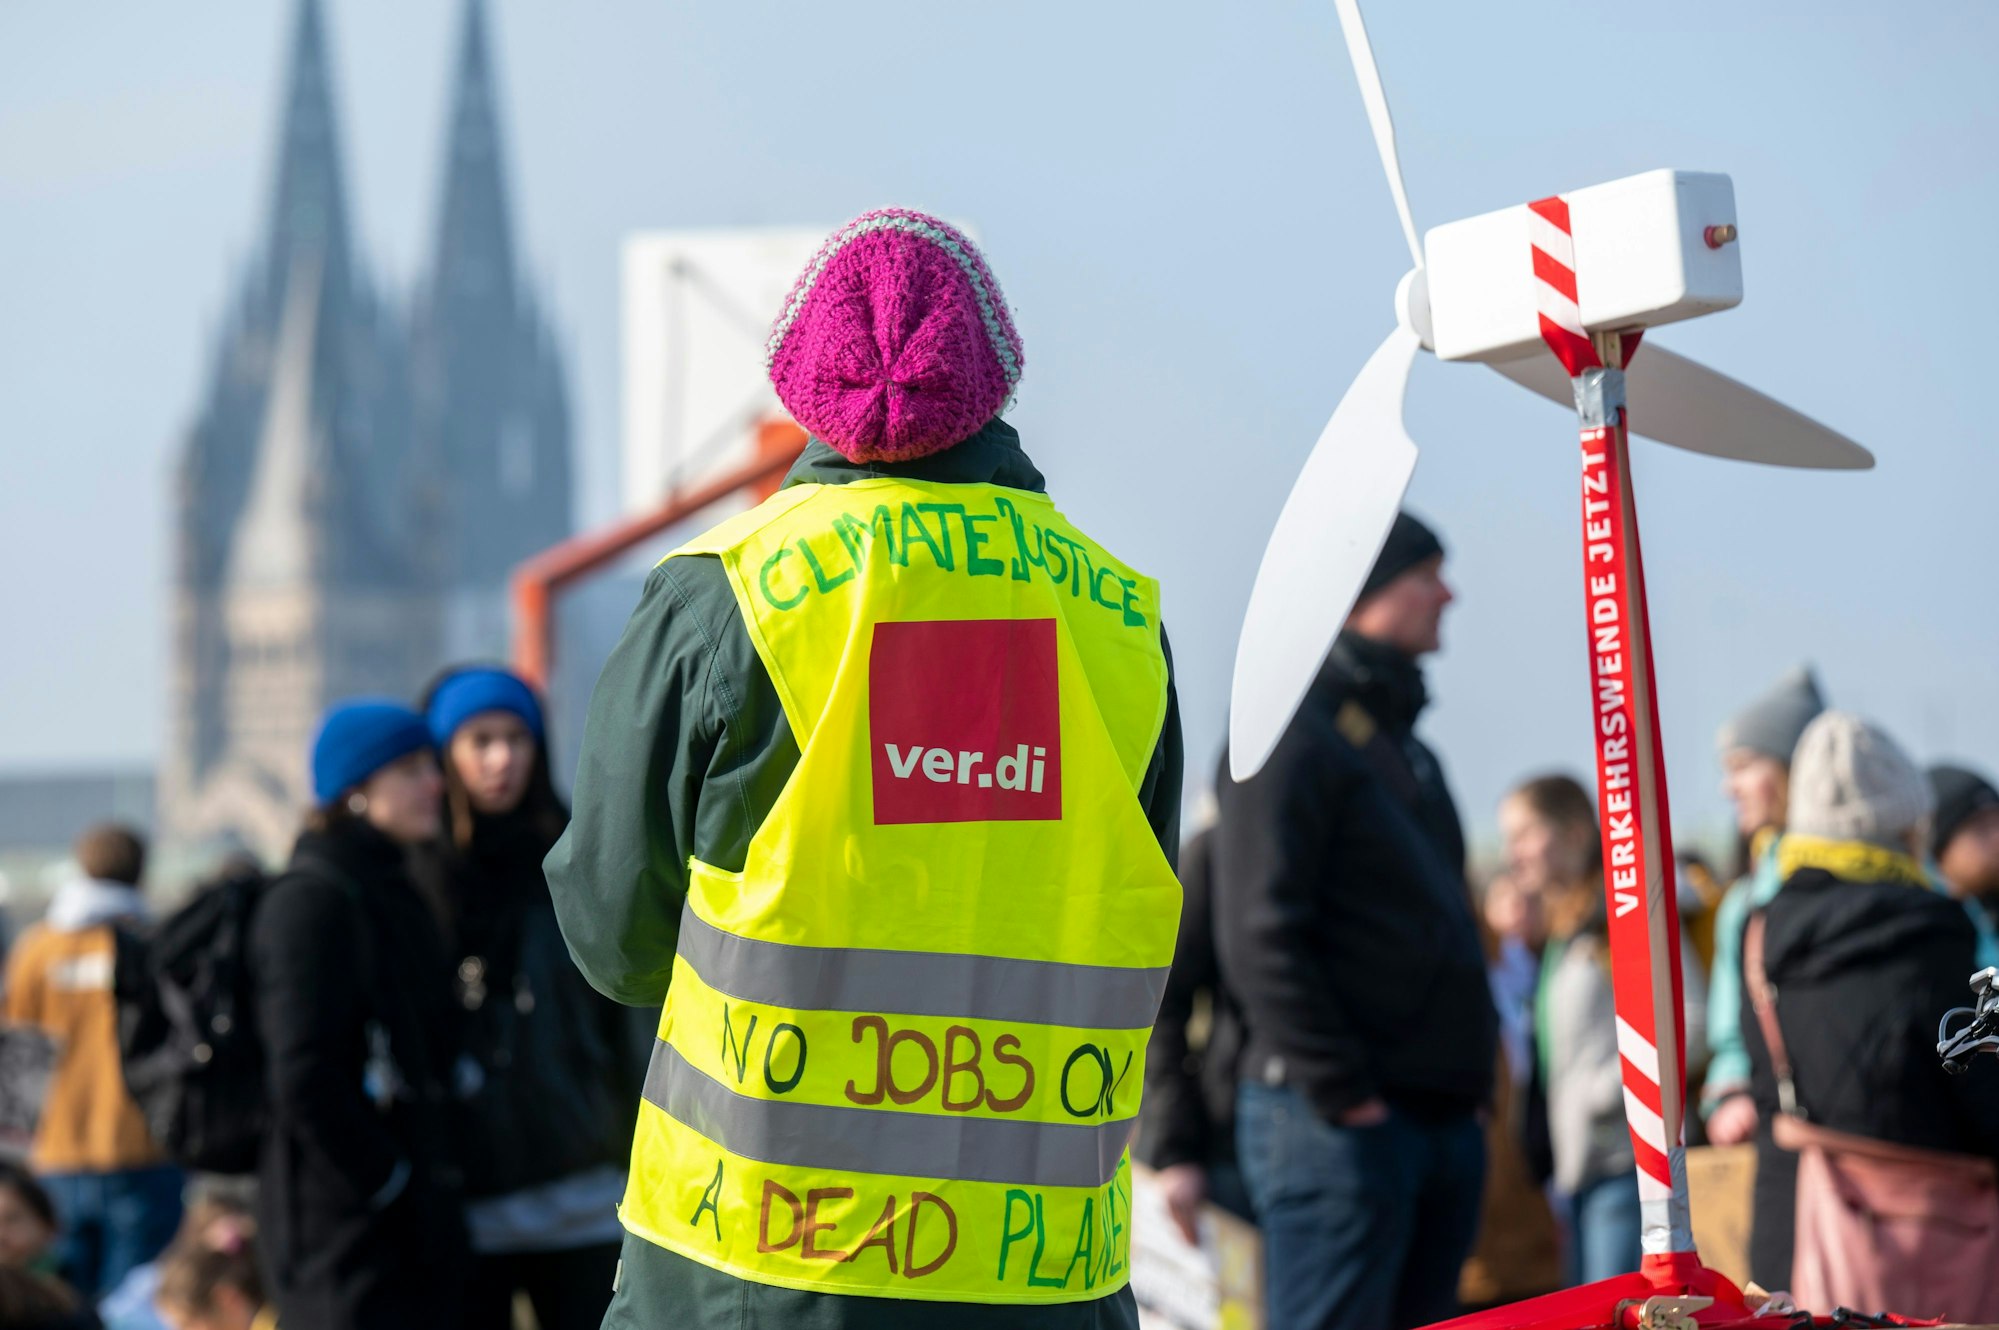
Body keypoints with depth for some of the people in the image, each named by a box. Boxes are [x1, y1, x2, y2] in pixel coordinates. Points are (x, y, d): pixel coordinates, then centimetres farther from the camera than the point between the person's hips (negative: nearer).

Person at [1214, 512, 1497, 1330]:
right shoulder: (1291, 734, -9)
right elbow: (1260, 940, -17)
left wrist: (1467, 1083, 15)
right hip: (1338, 1123, -9)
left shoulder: (1404, 745, 21)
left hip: (1441, 1121, 9)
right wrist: (1340, 1092, -19)